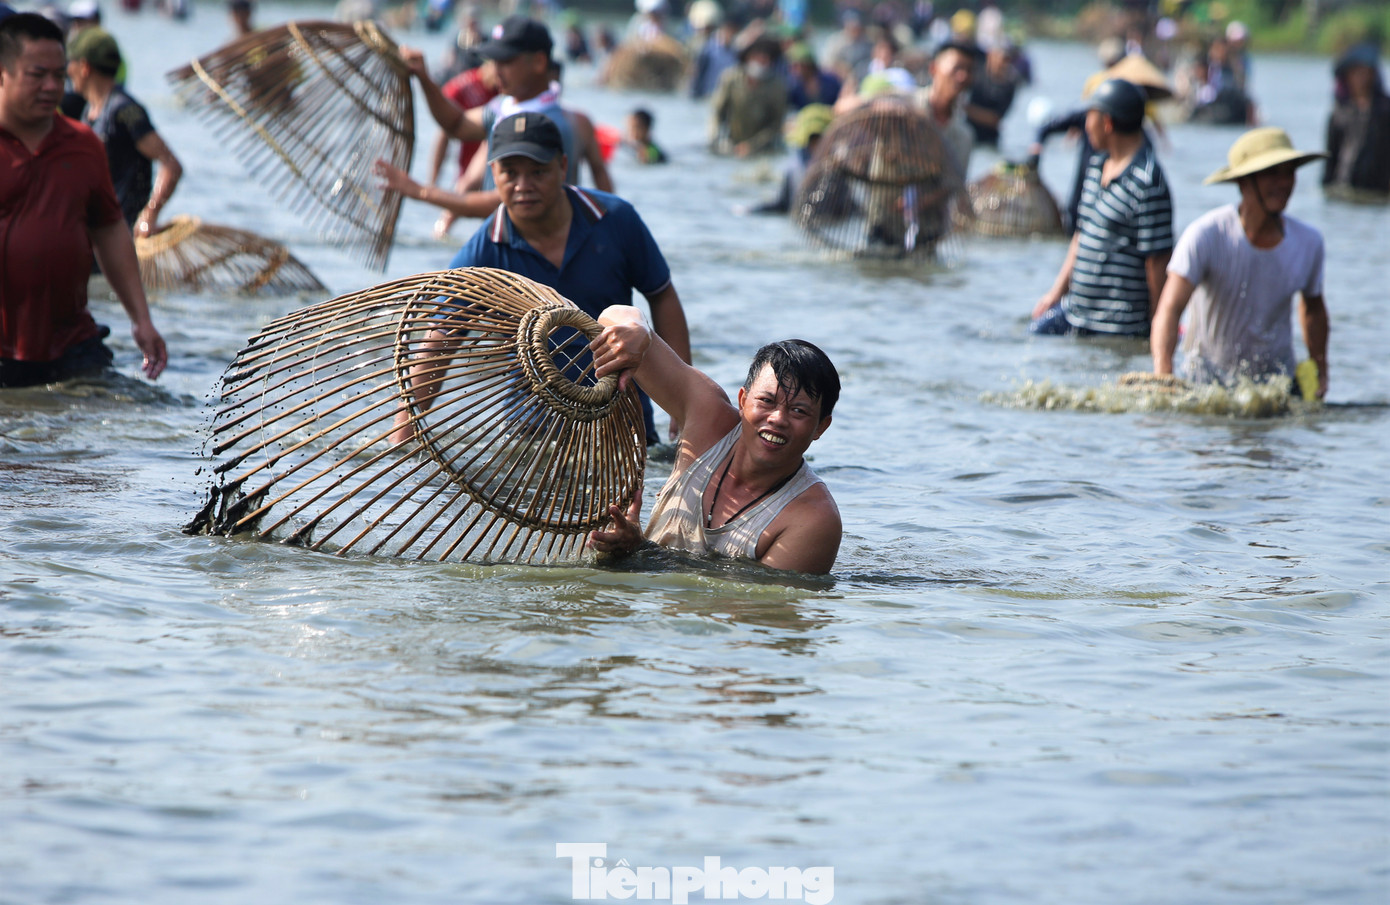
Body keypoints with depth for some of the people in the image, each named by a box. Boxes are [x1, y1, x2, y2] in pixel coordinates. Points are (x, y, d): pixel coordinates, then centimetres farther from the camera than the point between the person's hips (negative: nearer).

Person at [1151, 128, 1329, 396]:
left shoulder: (1309, 242, -5)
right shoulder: (1206, 234, -21)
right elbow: (1169, 310, -28)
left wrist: (1321, 370, 10)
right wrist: (1163, 375, -43)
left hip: (1274, 377, 2)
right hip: (1206, 374, -2)